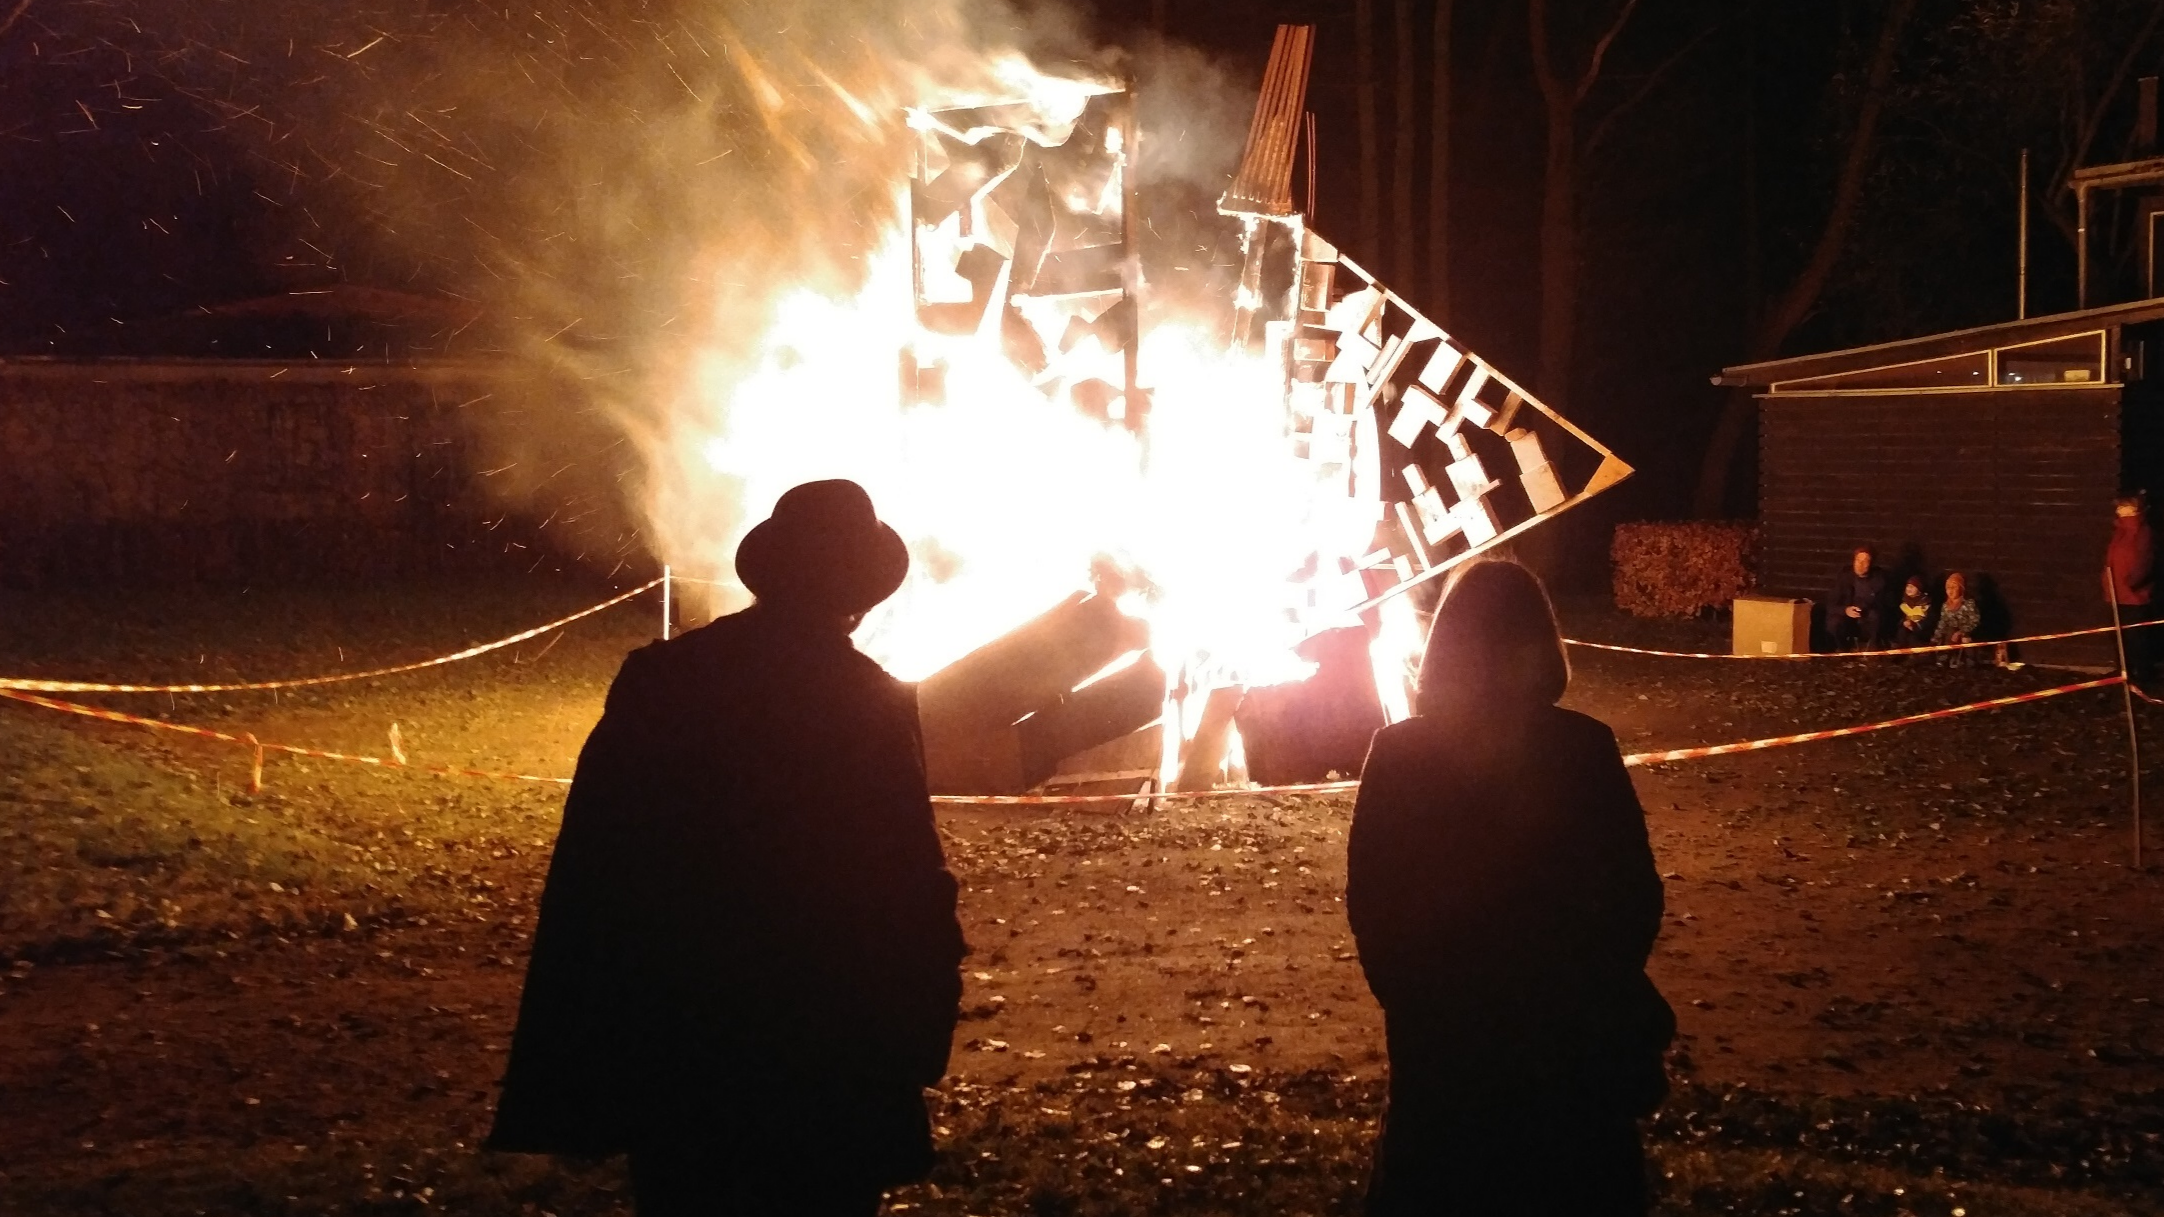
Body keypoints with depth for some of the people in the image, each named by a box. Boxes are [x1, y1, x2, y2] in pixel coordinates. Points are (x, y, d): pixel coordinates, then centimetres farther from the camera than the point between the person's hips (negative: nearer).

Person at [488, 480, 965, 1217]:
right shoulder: (877, 707, -11)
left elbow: (590, 884, -3)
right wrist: (916, 1045, -1)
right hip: (828, 1075, -2)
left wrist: (576, 1073, 3)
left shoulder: (657, 685, -3)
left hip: (676, 1056, 3)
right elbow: (913, 899, -12)